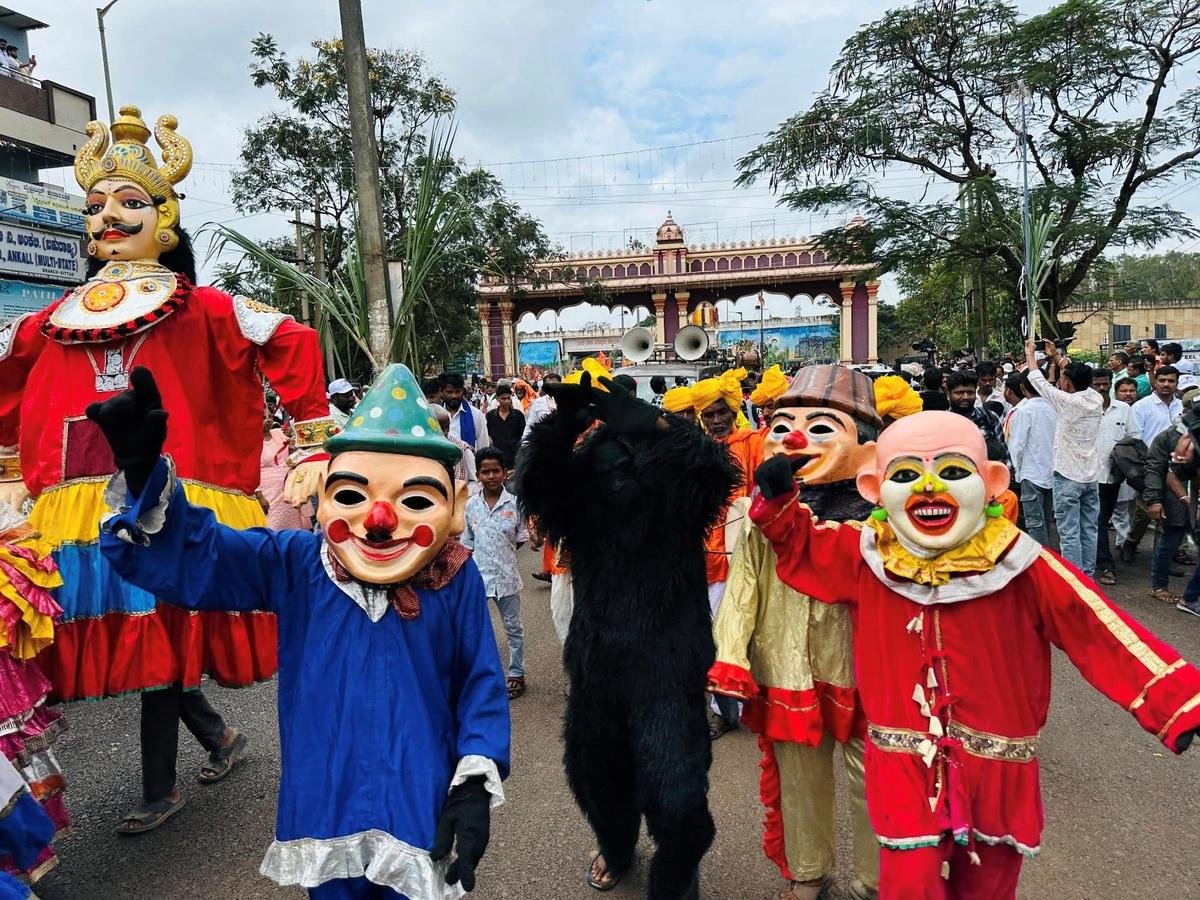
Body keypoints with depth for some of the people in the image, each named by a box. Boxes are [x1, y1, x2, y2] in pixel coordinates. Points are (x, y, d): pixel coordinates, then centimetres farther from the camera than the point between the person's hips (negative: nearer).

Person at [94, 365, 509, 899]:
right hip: (322, 811, 3)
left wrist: (476, 781, -10)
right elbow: (189, 555, -12)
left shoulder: (457, 582, -12)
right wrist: (142, 474, -30)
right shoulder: (294, 565, -7)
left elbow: (480, 684, -5)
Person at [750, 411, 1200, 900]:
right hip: (905, 765, 0)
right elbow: (800, 546, 7)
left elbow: (1099, 630, -9)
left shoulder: (1020, 564, -12)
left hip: (995, 763, 1)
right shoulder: (865, 557, -6)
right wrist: (777, 502, -10)